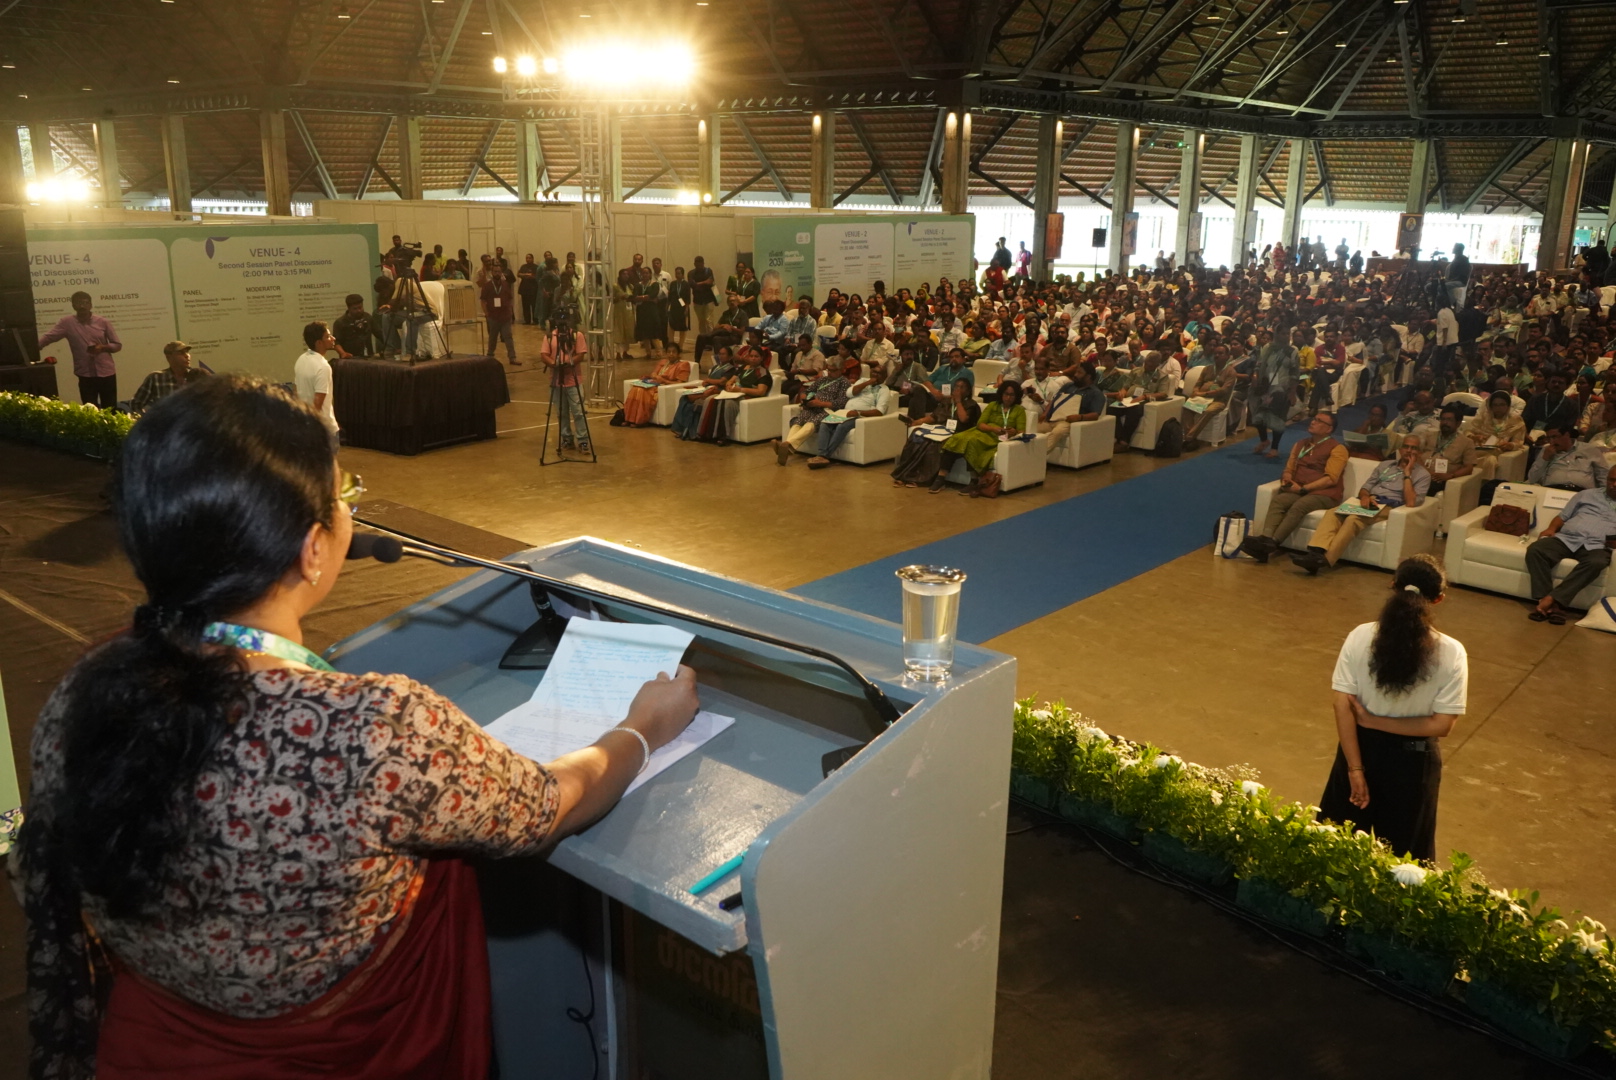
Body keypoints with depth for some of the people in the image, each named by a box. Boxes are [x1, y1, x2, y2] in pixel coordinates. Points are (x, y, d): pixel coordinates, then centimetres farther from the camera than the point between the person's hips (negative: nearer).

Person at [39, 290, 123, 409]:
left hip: (107, 373, 0)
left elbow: (118, 345, 5)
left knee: (110, 410, 7)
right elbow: (48, 337, -9)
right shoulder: (67, 322, -1)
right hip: (85, 375, 0)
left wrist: (103, 348, -13)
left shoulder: (103, 322, 1)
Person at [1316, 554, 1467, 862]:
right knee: (1400, 852, 22)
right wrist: (1373, 720, -13)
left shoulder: (1359, 637, -16)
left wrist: (1356, 769, -11)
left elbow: (1343, 706, -16)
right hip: (1412, 760, -1)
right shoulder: (1451, 654, -18)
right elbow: (1441, 725, -18)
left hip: (1361, 749, 1)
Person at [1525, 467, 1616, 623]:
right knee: (1535, 550, -30)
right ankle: (1547, 602, -34)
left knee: (1596, 562, -40)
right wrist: (1551, 528, 0)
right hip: (1567, 538, 2)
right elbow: (1563, 516, 21)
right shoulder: (1586, 495, 25)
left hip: (1596, 546, -2)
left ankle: (1552, 598, -39)